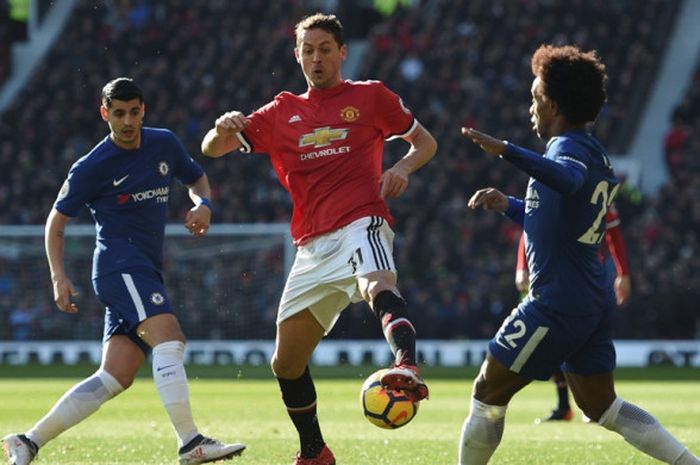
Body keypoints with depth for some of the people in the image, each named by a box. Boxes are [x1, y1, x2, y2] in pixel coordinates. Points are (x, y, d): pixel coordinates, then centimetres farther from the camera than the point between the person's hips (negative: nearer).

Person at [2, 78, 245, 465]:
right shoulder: (91, 168, -4)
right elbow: (56, 221, 4)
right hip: (119, 264, -7)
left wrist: (203, 204, 4)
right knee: (169, 339, -26)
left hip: (146, 272, 7)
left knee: (115, 378, 0)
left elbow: (196, 179, 28)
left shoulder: (165, 144, 11)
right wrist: (59, 277, -6)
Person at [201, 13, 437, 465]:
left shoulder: (371, 96, 9)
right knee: (286, 363, 8)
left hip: (361, 223, -6)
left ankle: (408, 365, -67)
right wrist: (223, 128, -11)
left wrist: (402, 167, -6)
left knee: (378, 285, -41)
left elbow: (426, 142, 17)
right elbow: (211, 149, 14)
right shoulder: (282, 113, 18)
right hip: (313, 247, 6)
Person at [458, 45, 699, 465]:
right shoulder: (594, 152, 19)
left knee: (488, 393, 1)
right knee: (601, 406, 15)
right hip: (595, 301, 10)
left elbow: (568, 180, -39)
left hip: (558, 301, -10)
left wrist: (506, 151, -48)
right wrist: (508, 205, 22)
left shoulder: (571, 147, -12)